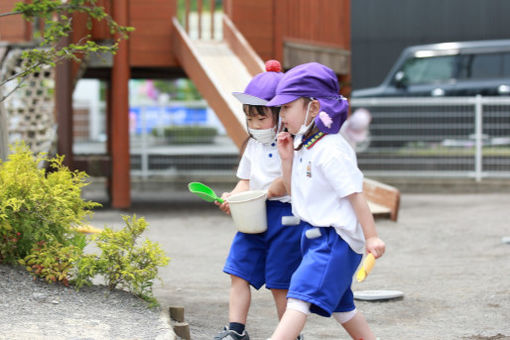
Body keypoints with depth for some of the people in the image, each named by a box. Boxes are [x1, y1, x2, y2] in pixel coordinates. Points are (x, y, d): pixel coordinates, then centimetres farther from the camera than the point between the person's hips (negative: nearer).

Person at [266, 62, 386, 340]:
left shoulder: (331, 150, -18)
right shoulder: (303, 146, 9)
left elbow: (355, 194, -18)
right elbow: (293, 190, 17)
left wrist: (371, 237, -18)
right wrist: (287, 158, 2)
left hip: (336, 237, -10)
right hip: (315, 235, 10)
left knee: (300, 295, -21)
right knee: (339, 304, 20)